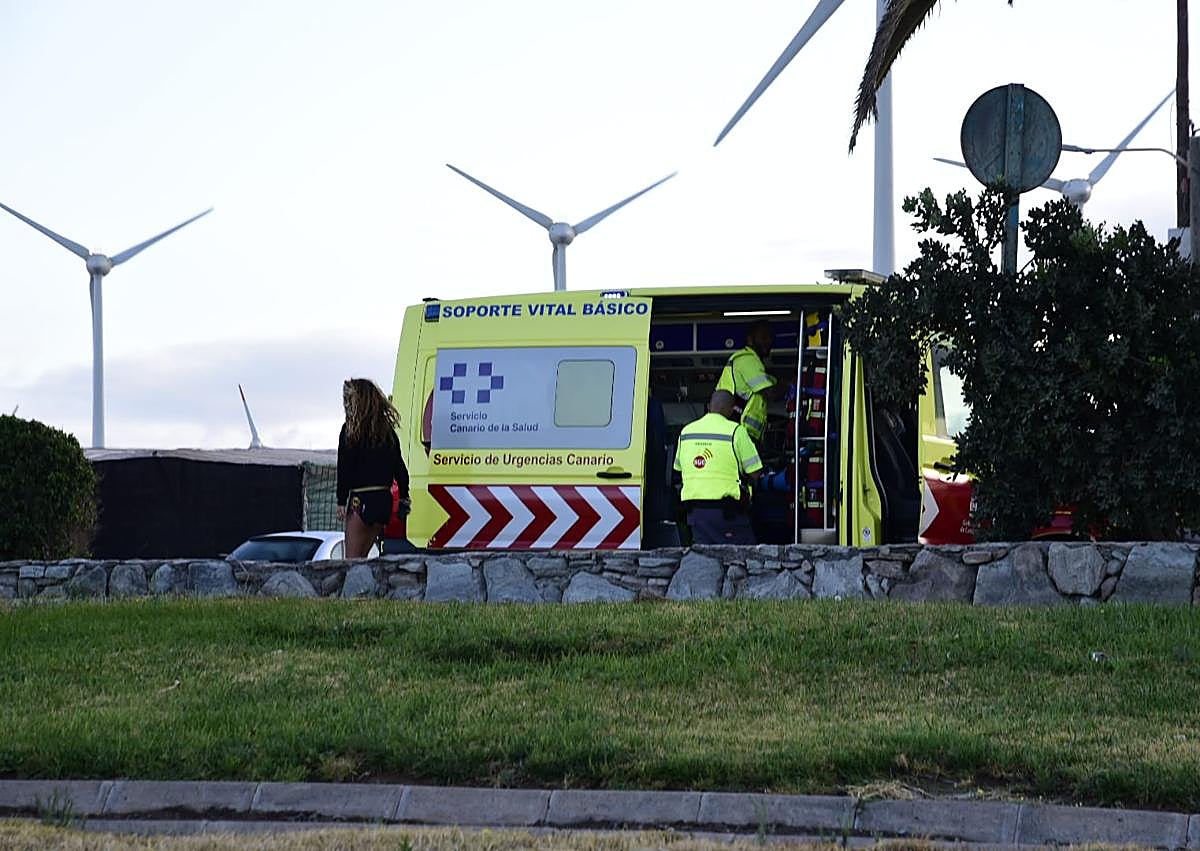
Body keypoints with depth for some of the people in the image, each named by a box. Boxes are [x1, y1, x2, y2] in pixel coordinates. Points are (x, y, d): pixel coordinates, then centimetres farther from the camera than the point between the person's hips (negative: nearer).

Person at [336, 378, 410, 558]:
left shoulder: (350, 430, -6)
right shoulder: (387, 430, 11)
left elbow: (344, 468, -9)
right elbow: (400, 467, 11)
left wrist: (341, 502, -8)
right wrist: (404, 496, 16)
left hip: (361, 498, -7)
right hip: (384, 499, 7)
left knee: (352, 559, -5)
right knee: (361, 556, 14)